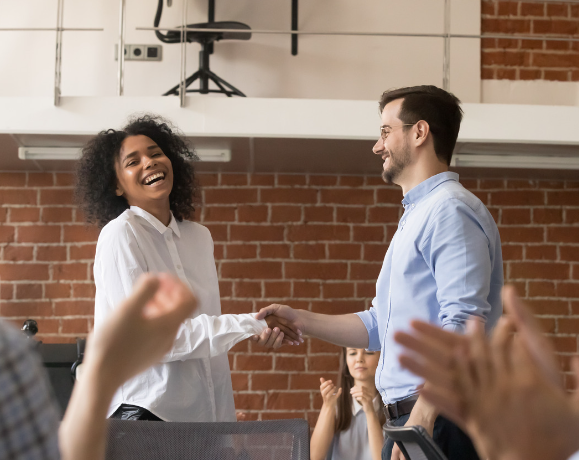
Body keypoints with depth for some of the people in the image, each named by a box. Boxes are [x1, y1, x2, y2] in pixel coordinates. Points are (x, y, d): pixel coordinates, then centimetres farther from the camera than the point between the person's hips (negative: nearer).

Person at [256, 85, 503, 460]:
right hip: (409, 417, 9)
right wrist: (299, 320, 15)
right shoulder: (416, 216, 22)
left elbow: (462, 323, -21)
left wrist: (423, 414, -27)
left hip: (439, 420, -9)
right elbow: (381, 327, 24)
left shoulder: (451, 210, -11)